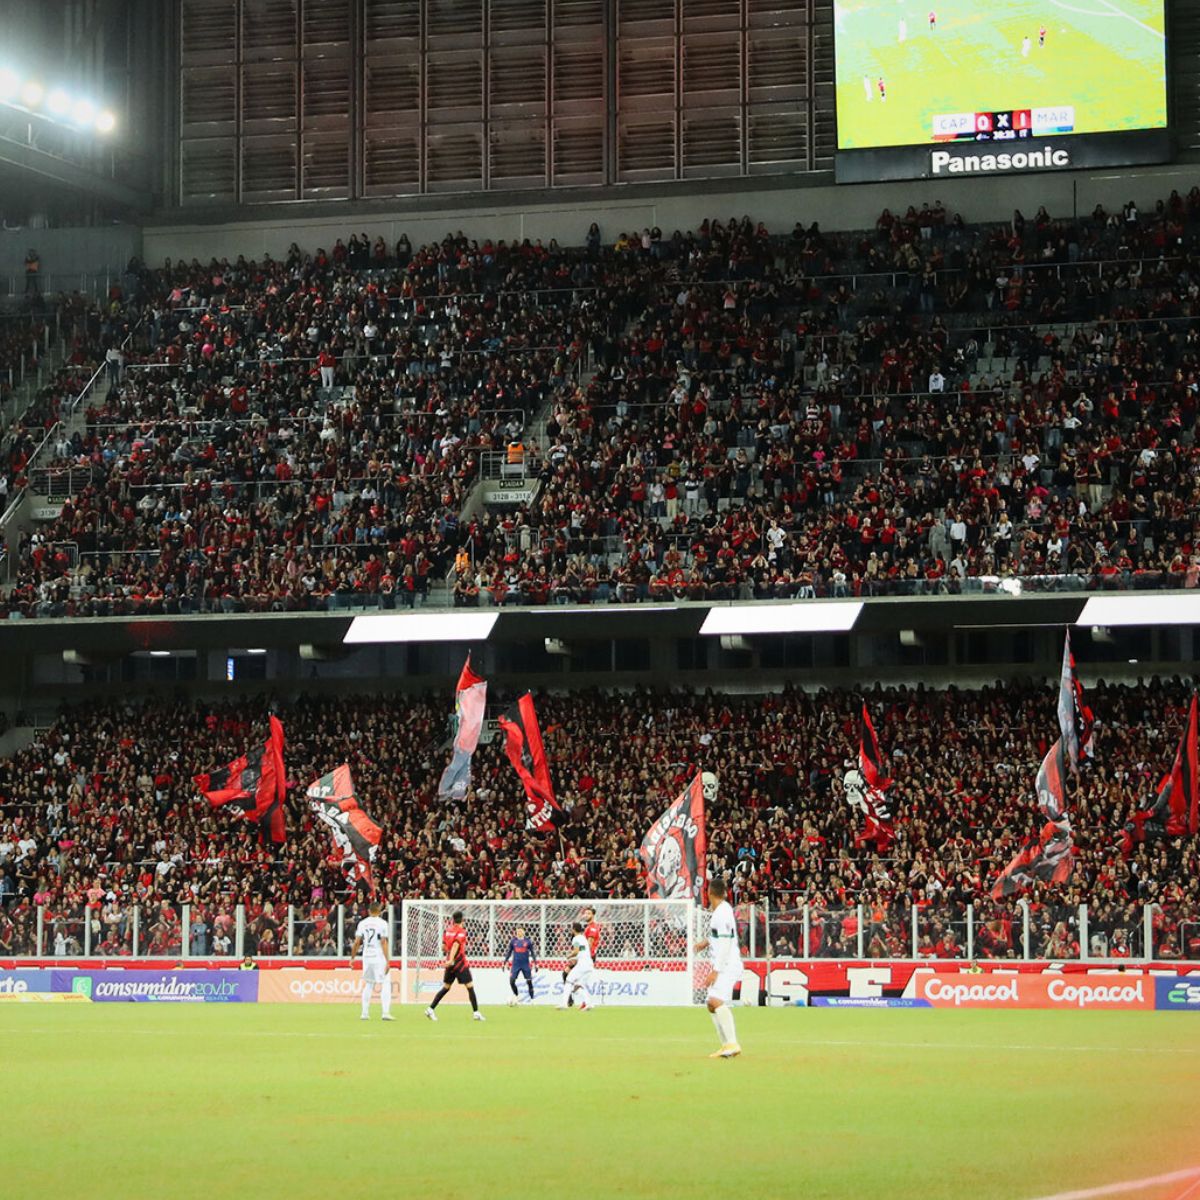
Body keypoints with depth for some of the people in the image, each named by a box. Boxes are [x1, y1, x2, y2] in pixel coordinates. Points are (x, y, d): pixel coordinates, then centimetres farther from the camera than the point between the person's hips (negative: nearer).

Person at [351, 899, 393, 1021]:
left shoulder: (362, 923, 5)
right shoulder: (382, 923, -8)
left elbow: (357, 942, 3)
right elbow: (384, 943, -12)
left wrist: (353, 957, 13)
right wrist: (387, 961, -12)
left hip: (366, 957, 5)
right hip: (379, 957, -5)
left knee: (368, 984, 14)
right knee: (385, 984, -1)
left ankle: (365, 1013, 13)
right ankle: (386, 1012, -12)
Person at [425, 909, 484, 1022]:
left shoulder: (448, 929, 8)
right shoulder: (461, 930, -10)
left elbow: (444, 946, 13)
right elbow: (456, 945, -23)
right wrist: (451, 959, -31)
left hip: (450, 963, 6)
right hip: (460, 963, -6)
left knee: (446, 987, 14)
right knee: (470, 987, -1)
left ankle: (431, 1009, 8)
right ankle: (476, 1013, -4)